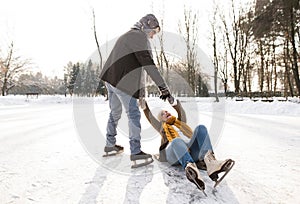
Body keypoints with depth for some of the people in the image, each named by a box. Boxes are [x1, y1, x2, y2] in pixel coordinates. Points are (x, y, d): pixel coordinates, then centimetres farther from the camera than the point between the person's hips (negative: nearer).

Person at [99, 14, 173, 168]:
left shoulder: (128, 36, 25)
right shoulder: (140, 36, -7)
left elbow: (138, 66, 21)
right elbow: (148, 64, -20)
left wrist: (141, 92, 20)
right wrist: (163, 87, -22)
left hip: (110, 79, 10)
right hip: (121, 81, -10)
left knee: (115, 112, 18)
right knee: (133, 114, -6)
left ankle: (110, 145, 30)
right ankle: (135, 153, -5)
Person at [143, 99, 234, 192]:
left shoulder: (180, 122, 40)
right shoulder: (162, 127, 34)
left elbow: (181, 111, 24)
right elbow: (150, 118, 21)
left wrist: (175, 103, 8)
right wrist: (145, 107, 7)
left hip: (191, 150, 3)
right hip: (173, 154, -2)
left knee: (201, 128, -22)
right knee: (177, 141, -37)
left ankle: (209, 162, -46)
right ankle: (190, 167, -67)